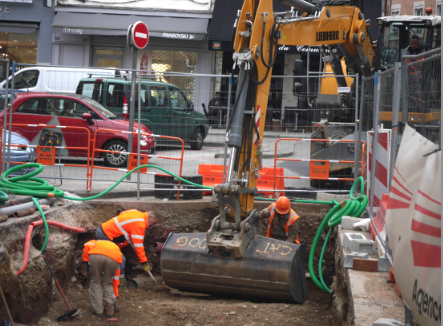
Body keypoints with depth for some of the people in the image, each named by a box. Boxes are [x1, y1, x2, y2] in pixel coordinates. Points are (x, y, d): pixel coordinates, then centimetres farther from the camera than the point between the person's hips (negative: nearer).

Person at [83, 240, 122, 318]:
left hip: (95, 255, -2)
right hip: (113, 259, 2)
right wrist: (115, 296, 49)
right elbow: (115, 279, 42)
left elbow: (87, 246, 11)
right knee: (108, 283, 24)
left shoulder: (94, 243, 41)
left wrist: (86, 262, 14)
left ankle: (98, 310, 19)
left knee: (95, 282, 19)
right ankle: (109, 310, 17)